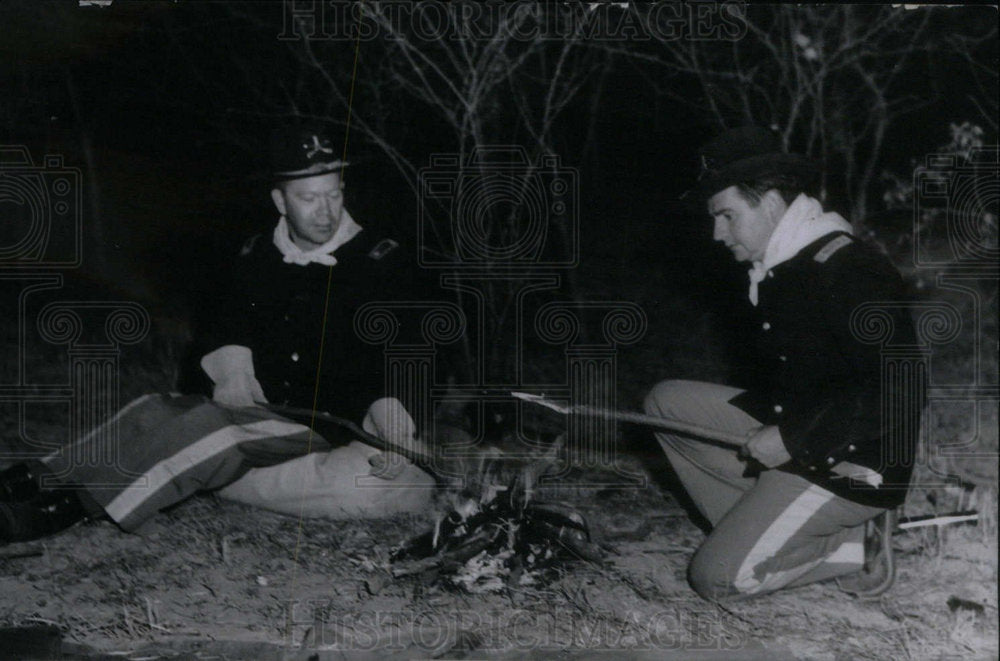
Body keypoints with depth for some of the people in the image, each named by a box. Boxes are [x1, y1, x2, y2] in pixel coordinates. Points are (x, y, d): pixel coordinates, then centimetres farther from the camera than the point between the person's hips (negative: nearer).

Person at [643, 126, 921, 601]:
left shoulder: (849, 271, -21)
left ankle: (853, 548, 0)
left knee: (718, 578, -15)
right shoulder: (779, 270, 9)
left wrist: (792, 439, -22)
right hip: (790, 437, 10)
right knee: (666, 402, 5)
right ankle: (753, 531, 1)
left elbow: (900, 391, -27)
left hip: (851, 468, -10)